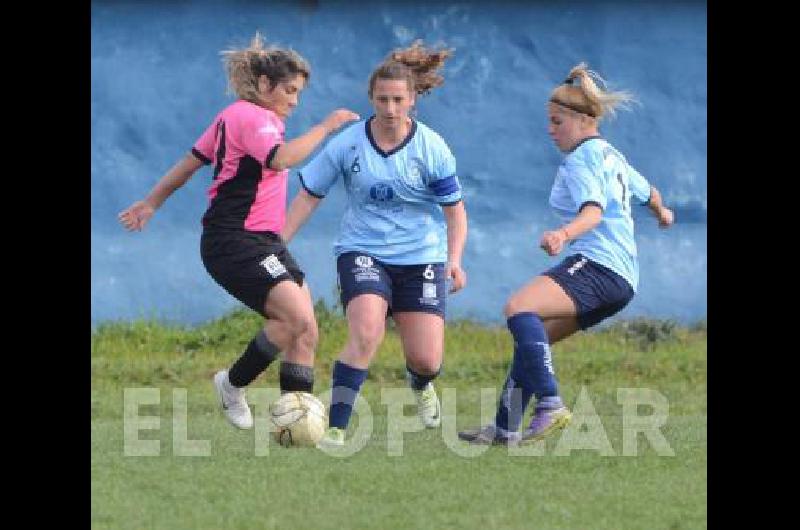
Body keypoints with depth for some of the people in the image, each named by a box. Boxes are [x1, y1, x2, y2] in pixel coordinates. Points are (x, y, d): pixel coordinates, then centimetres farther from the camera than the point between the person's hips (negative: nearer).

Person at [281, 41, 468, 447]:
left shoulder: (432, 148, -8)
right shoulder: (347, 145, -7)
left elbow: (454, 209, 1)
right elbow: (308, 197, 1)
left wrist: (454, 259, -13)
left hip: (421, 258, 1)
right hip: (362, 252, -1)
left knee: (427, 361, -3)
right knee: (366, 334, -28)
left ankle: (419, 384, 37)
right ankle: (335, 429, -22)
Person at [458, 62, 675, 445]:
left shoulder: (579, 160, -5)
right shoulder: (611, 156, 24)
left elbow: (594, 210, -24)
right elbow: (648, 191, 42)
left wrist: (565, 234, -44)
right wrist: (661, 213, 65)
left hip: (596, 265, -11)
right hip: (622, 279, 11)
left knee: (519, 307, -30)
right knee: (531, 337, 16)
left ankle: (550, 406, -41)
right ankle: (505, 429, 17)